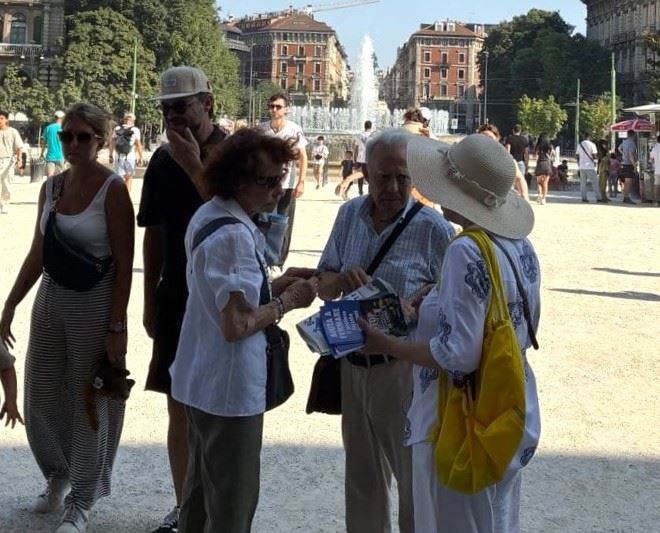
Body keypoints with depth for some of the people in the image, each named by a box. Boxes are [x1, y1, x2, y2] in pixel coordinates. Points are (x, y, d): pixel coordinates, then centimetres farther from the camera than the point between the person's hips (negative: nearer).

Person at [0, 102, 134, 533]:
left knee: (89, 401, 5)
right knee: (41, 397, 13)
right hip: (51, 300, 6)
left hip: (94, 304, -6)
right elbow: (37, 255, 13)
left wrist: (116, 327, -16)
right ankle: (58, 476, 38)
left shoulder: (112, 189, -12)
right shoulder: (52, 186, 6)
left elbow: (124, 264, -13)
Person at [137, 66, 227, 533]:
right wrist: (151, 300, 13)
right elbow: (155, 234, 13)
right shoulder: (162, 161, 7)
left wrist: (194, 166, -22)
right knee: (179, 407, 10)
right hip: (176, 297, 5)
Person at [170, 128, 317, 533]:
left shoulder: (208, 216, 7)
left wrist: (273, 285, 5)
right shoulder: (235, 236, -23)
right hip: (230, 388, -10)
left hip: (199, 380, 10)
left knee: (201, 489, 21)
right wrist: (287, 302, -13)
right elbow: (236, 325, -26)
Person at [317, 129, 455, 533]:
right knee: (361, 473, 20)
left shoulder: (433, 227, -12)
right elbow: (324, 287, 7)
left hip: (404, 367, -5)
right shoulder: (350, 214, 3)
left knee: (414, 475, 6)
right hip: (353, 362, 5)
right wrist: (341, 280, -15)